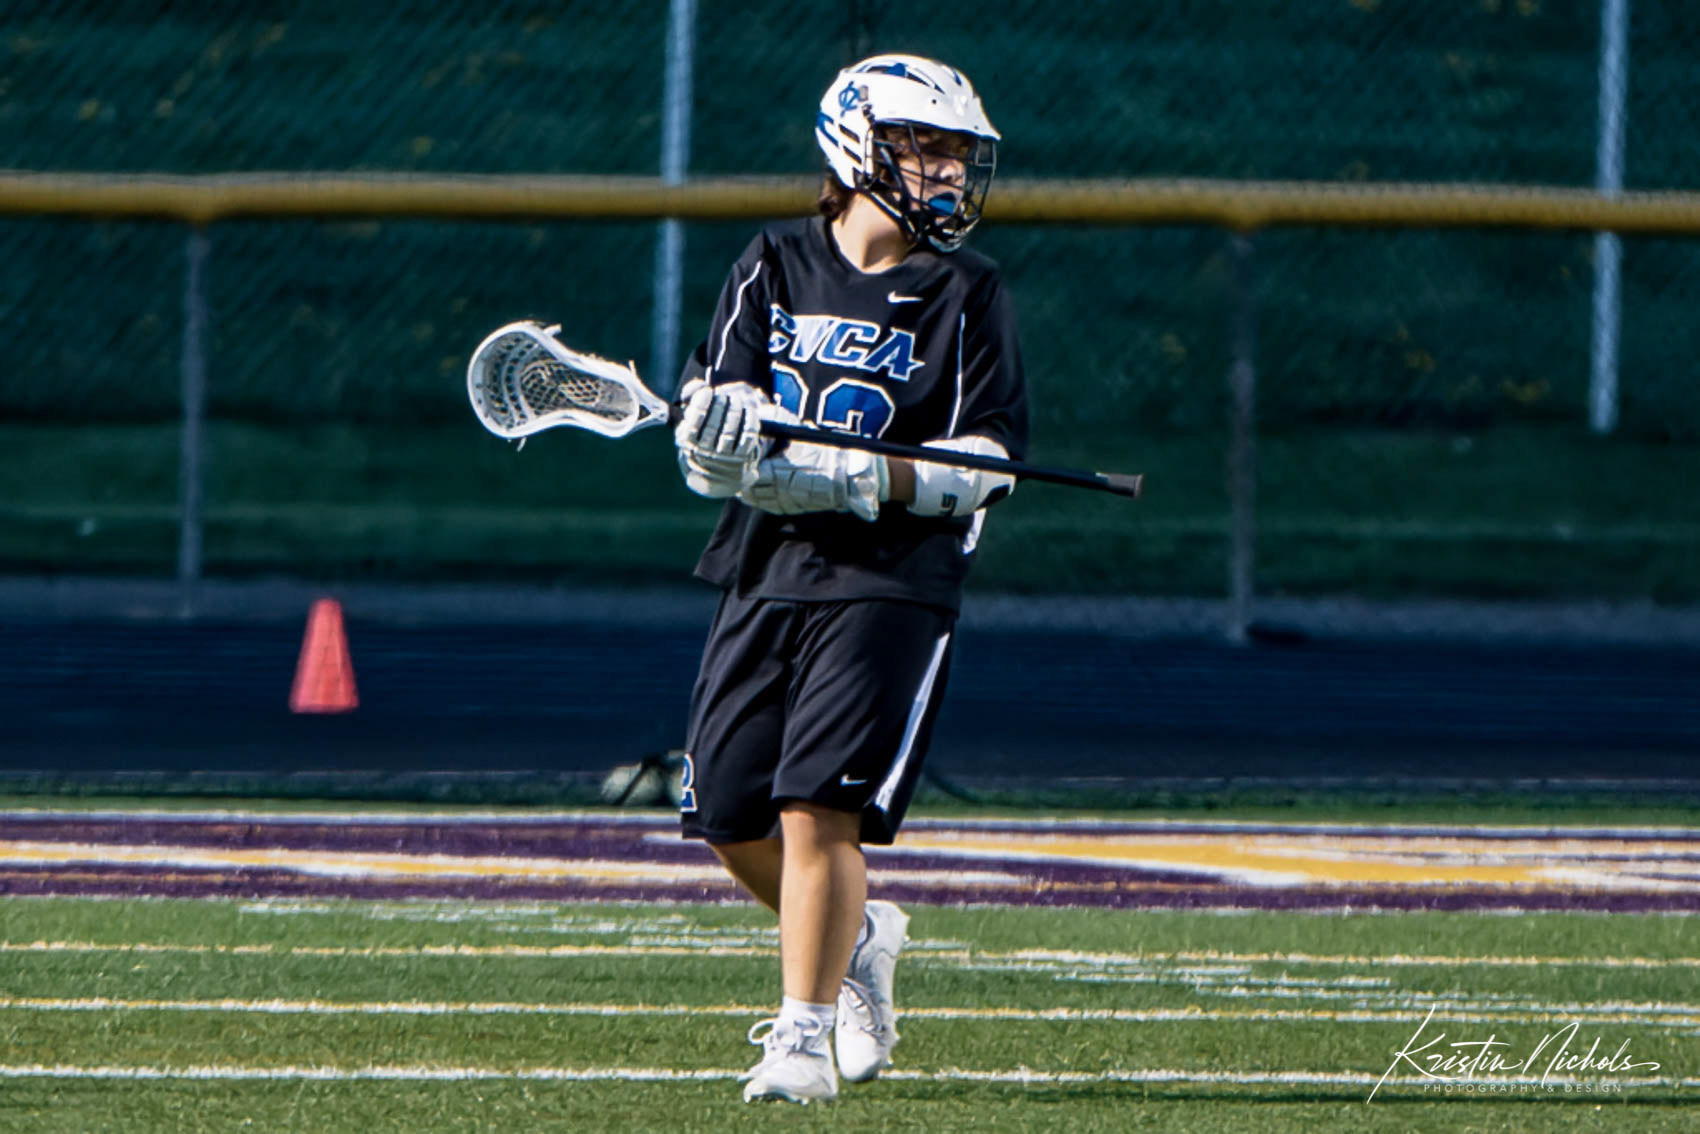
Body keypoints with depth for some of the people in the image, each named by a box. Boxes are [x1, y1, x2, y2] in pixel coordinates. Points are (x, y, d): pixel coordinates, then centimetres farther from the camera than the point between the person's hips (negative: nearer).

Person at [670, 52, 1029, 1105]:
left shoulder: (969, 294, -1)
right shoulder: (777, 264, 8)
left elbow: (985, 464, -7)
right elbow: (708, 411, 3)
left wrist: (854, 479, -20)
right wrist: (721, 429, -22)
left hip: (893, 583, -4)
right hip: (766, 572, 4)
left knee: (818, 808, -15)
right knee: (731, 818, 5)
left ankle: (804, 1035, -6)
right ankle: (857, 939, 33)